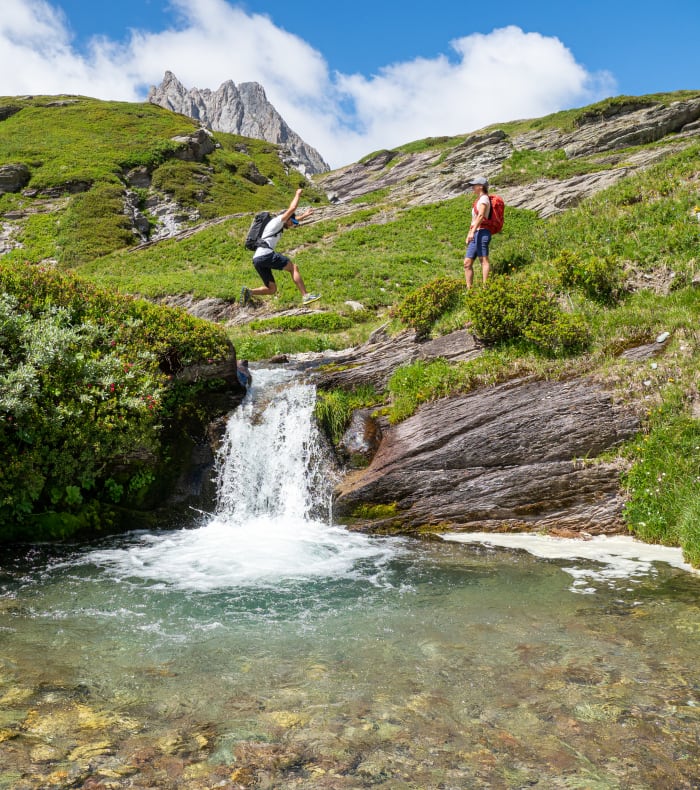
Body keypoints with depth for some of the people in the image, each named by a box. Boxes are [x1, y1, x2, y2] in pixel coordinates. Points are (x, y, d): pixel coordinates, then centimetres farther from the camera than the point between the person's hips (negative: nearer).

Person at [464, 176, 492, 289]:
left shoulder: (484, 198, -4)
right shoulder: (478, 200, 25)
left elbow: (481, 216, -18)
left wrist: (472, 231, -26)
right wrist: (469, 234, 25)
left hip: (482, 232, -10)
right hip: (475, 234, 10)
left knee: (483, 260, -15)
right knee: (467, 263, 5)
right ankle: (469, 288, 6)